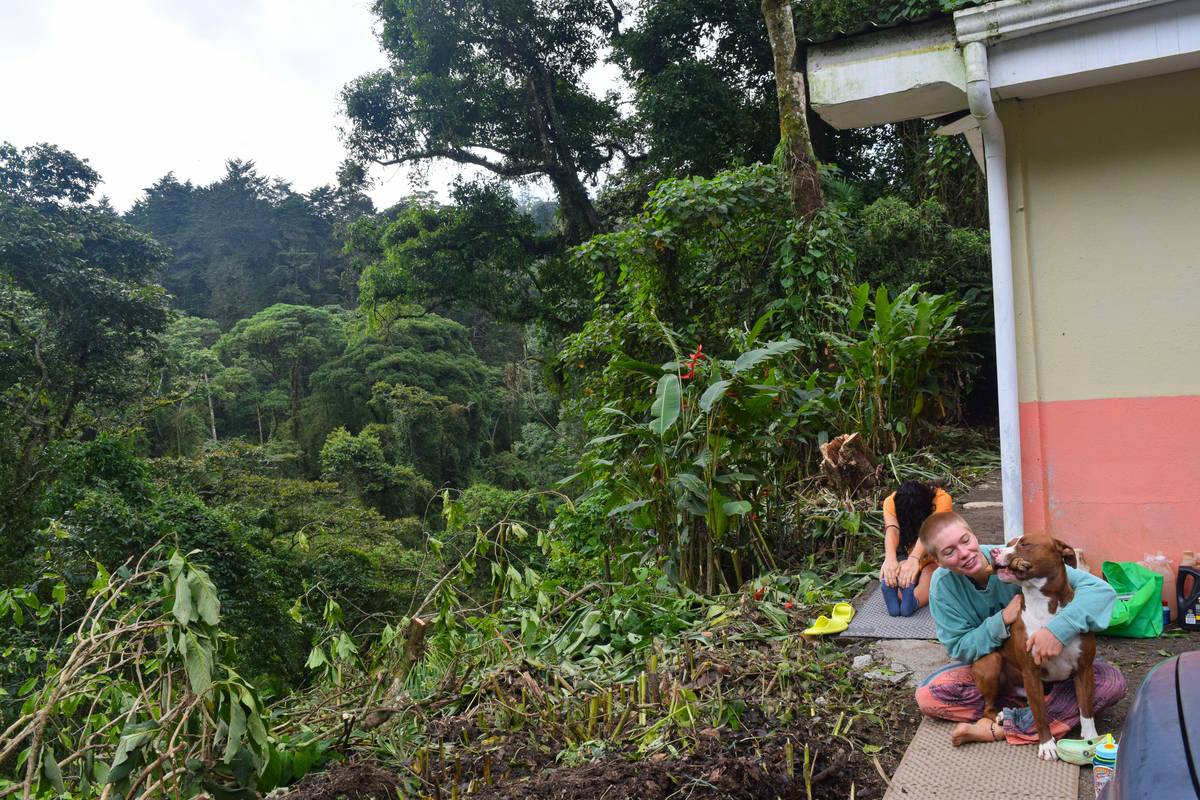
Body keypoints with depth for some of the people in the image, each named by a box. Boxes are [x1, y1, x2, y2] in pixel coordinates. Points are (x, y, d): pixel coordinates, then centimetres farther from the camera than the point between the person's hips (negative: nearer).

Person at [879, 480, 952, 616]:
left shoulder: (941, 499, -27)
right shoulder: (892, 502, -21)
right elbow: (892, 530, -39)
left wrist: (914, 559, -62)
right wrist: (890, 558, -60)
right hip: (907, 555, 2)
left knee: (929, 578, -37)